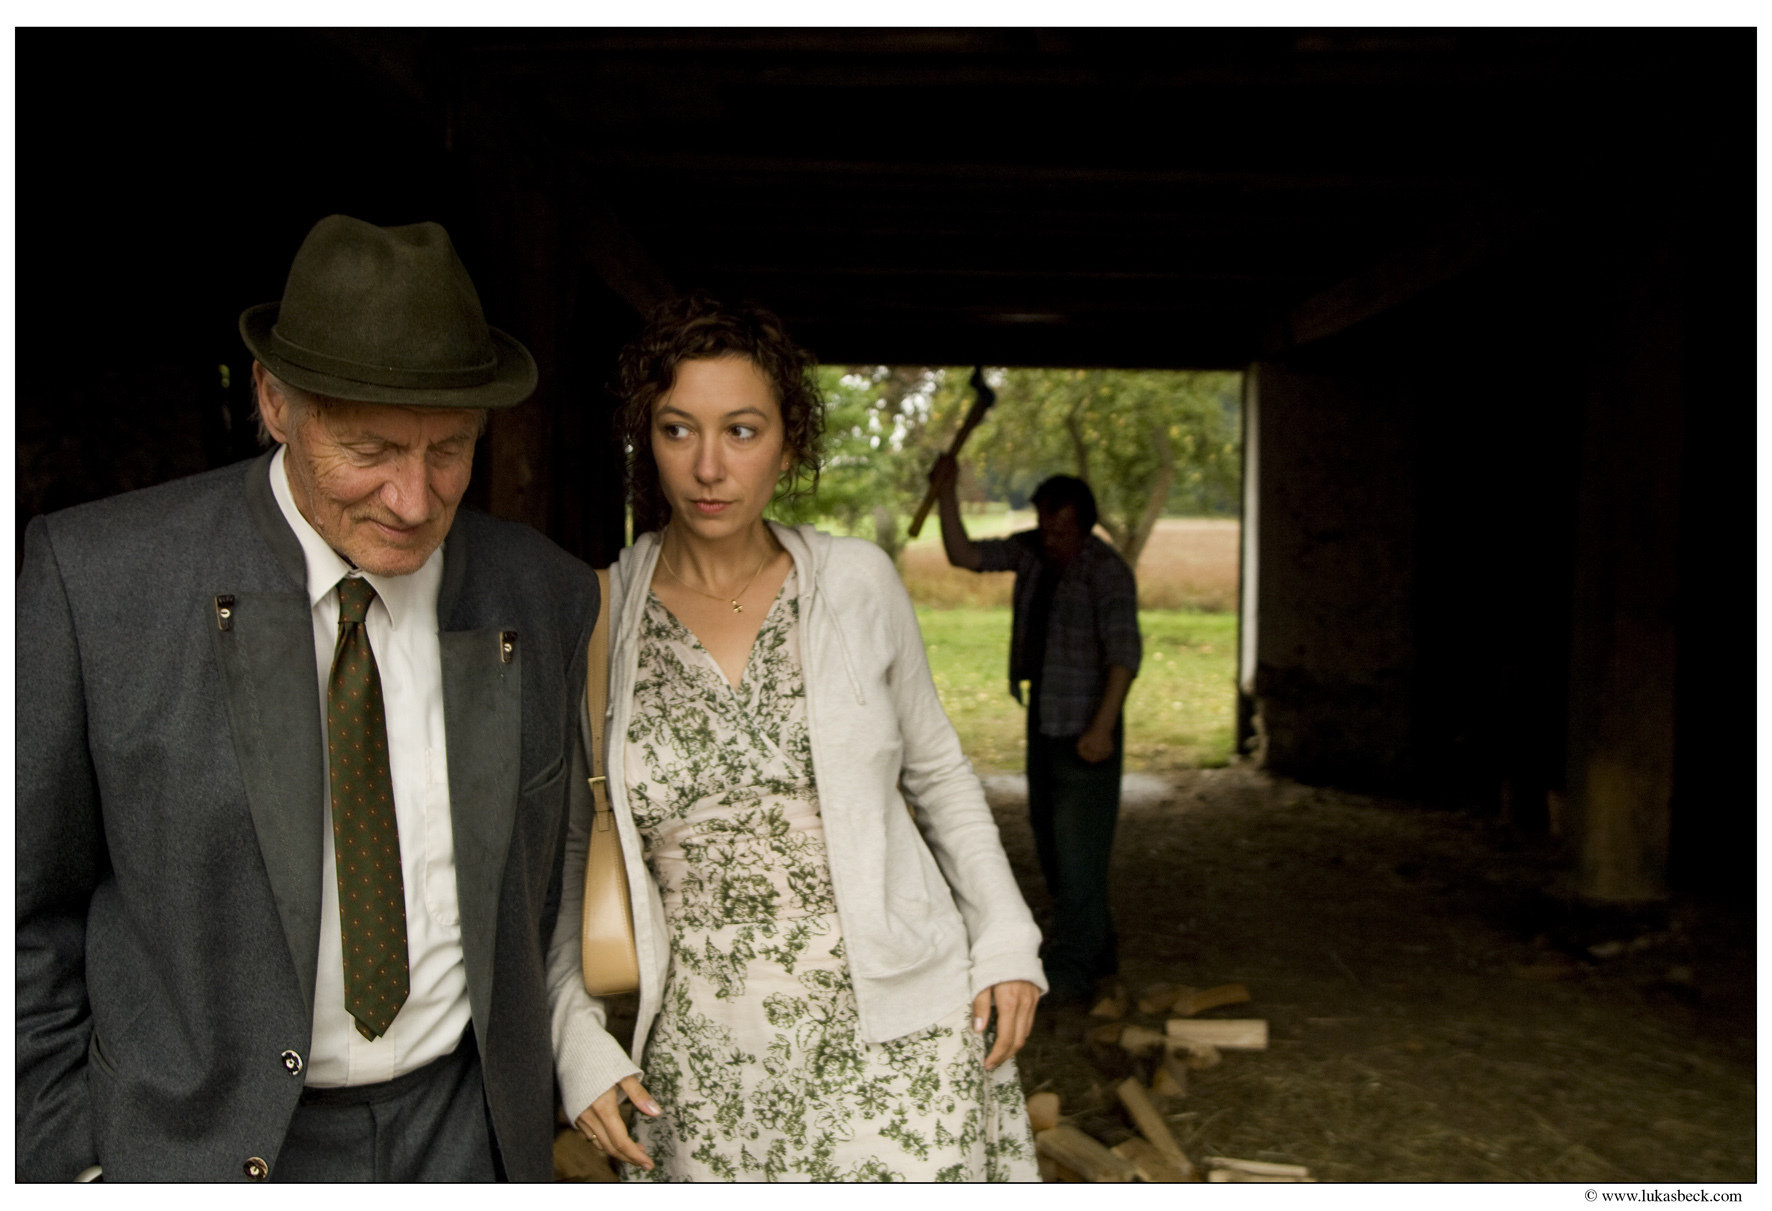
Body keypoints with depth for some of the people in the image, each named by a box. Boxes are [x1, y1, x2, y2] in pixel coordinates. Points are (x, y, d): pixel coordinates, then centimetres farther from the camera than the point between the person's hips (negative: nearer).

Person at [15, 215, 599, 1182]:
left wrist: (525, 1092, 10)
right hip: (208, 1141, -1)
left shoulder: (546, 596, -7)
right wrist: (65, 1161, -4)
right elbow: (31, 904, -6)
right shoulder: (96, 576, -14)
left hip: (464, 1126, 2)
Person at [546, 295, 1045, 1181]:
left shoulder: (856, 582, -4)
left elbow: (934, 768, 8)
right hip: (707, 1063, 1)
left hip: (896, 1037, 0)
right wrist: (575, 1036, -2)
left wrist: (1006, 940, 3)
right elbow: (563, 849, 5)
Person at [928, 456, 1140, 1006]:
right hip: (1042, 721, 8)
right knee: (1050, 844, 14)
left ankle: (1072, 970, 0)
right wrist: (946, 495, -13)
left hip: (1086, 729, -8)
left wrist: (1103, 727, -27)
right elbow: (964, 555, -1)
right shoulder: (1031, 550, 5)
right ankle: (1098, 951, 27)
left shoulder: (1107, 571, -15)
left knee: (1079, 848, -7)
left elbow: (1124, 653, -21)